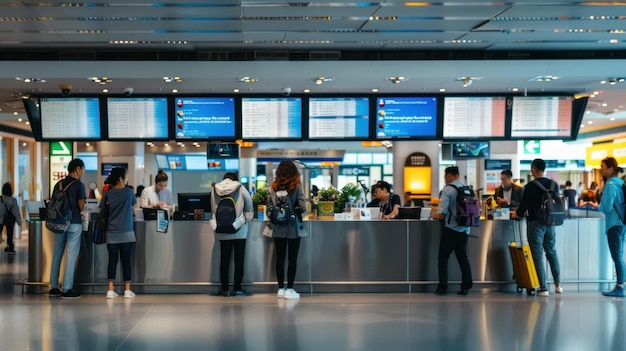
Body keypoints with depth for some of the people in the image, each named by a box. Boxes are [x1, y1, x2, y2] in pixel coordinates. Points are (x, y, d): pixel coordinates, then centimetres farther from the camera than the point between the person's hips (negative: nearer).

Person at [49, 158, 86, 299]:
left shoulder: (58, 184, 9)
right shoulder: (79, 185, -9)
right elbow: (81, 207, -8)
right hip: (74, 223, -6)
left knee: (57, 254, 10)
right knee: (71, 256, -3)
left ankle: (53, 288, 15)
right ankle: (66, 290, -3)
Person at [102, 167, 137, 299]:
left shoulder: (108, 194, 0)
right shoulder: (128, 192, -4)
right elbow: (134, 203, 15)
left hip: (111, 233, 2)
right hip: (126, 233, -2)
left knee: (112, 260, 4)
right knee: (126, 260, 4)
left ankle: (110, 290, 1)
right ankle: (127, 290, 8)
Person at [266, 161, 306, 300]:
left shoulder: (273, 187, 0)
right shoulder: (297, 186, -8)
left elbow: (269, 209, -2)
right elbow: (302, 207, -11)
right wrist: (294, 210, 8)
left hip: (278, 228, 3)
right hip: (293, 227, -3)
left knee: (280, 259, 9)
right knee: (292, 259, 4)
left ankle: (281, 289, 13)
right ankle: (289, 289, 4)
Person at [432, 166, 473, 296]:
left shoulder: (447, 189, -12)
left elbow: (442, 213, -16)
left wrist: (436, 215, 5)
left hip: (451, 228, -6)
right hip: (464, 229, 6)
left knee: (443, 258, 3)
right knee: (463, 258, 11)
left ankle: (442, 288, 3)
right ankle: (466, 287, 10)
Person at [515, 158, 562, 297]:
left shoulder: (530, 186, -12)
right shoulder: (554, 184, 4)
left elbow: (523, 205, -9)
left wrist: (519, 213, 13)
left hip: (535, 223, -5)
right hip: (550, 223, 5)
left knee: (538, 255, 0)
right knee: (552, 252, 18)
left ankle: (543, 288, 0)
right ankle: (558, 285, 22)